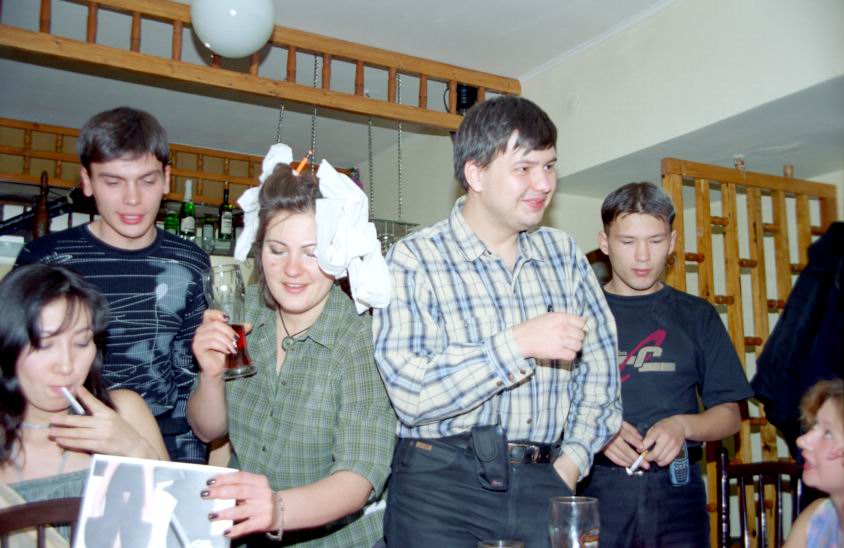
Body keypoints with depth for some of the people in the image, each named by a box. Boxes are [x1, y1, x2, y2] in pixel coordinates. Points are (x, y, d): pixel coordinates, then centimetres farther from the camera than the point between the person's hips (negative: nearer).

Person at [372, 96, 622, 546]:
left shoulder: (563, 253, 9)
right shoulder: (415, 259, -7)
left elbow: (599, 362, 11)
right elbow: (410, 393, -17)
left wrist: (572, 460, 1)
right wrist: (518, 344, -20)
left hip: (543, 481, 4)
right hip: (440, 485, -4)